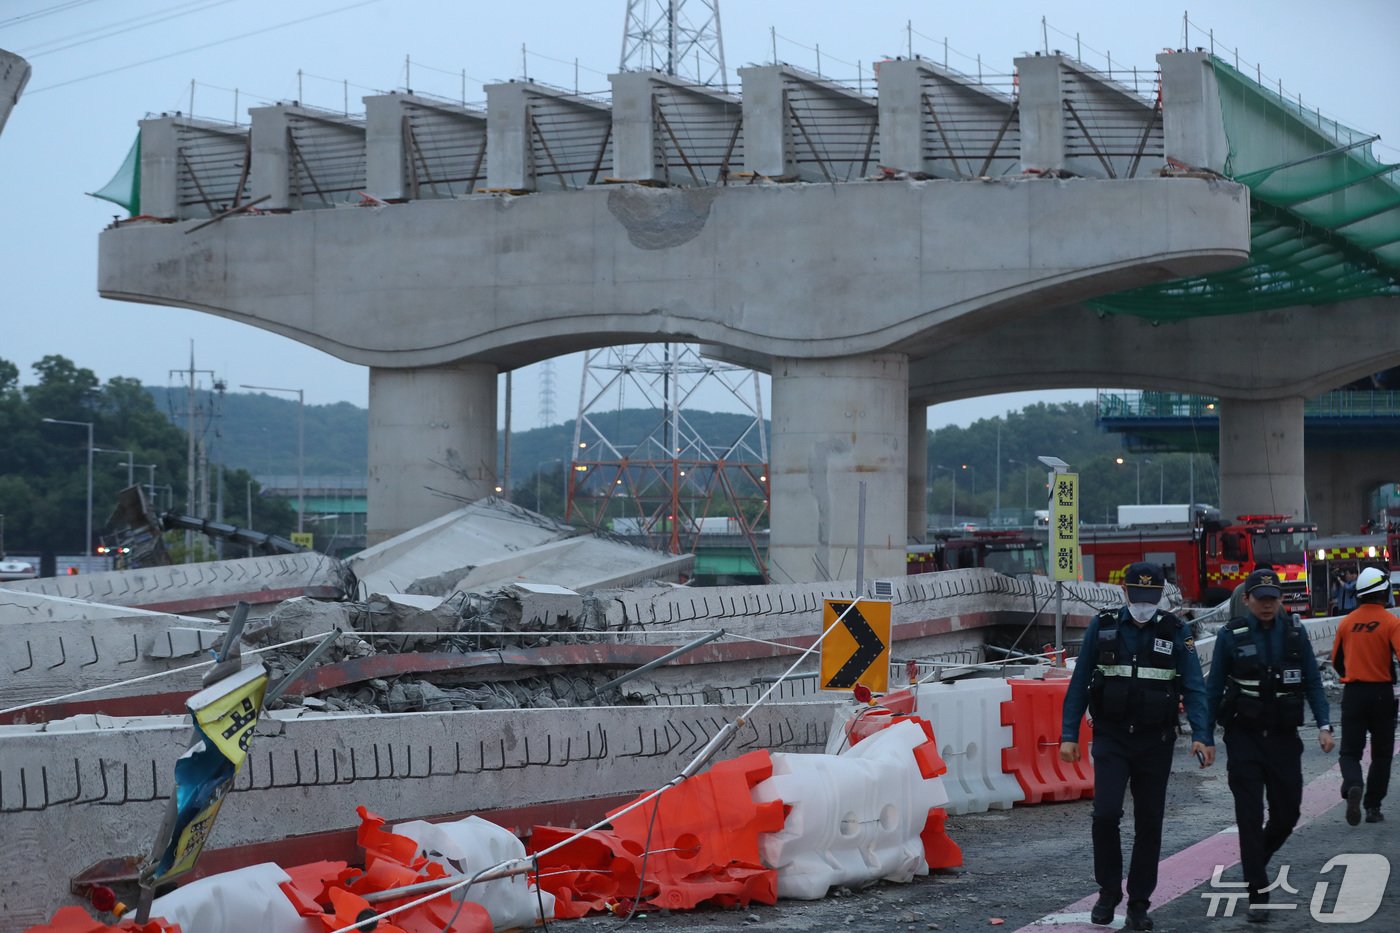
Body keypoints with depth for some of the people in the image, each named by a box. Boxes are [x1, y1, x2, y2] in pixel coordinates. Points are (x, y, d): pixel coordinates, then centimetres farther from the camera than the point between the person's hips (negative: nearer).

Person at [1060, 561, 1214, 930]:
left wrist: (1202, 735, -19)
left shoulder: (1176, 632, -1)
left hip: (1155, 743, 1)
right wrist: (1069, 734, -4)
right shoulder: (1102, 627, 1)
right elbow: (1079, 684, 3)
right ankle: (1108, 892, 7)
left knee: (1149, 823, 5)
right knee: (1106, 813, -14)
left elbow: (1194, 687, -5)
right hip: (1111, 738, 0)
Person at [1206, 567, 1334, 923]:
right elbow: (1213, 688, 1)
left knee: (1287, 813, 6)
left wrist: (1324, 725, -7)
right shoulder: (1231, 636, -3)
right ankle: (1258, 895, 1)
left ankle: (1255, 862, 35)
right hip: (1244, 738, -2)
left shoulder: (1295, 632, 2)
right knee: (1250, 817, -4)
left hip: (1284, 738, 2)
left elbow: (1312, 682, 4)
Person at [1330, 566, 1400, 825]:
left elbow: (1336, 660, 13)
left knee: (1350, 751, 5)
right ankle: (1373, 806, 13)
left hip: (1352, 694, 2)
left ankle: (1353, 786, -25)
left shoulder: (1346, 622, 2)